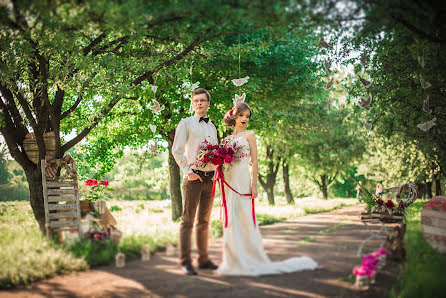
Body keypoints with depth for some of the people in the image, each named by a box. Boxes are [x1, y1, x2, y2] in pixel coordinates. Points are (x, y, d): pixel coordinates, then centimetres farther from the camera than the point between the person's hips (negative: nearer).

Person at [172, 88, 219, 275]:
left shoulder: (212, 127, 18)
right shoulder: (186, 123, 1)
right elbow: (177, 150, -7)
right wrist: (188, 172, -15)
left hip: (210, 179, 6)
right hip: (193, 178, -6)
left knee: (204, 221, 12)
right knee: (187, 221, -5)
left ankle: (203, 259, 19)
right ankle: (185, 262, -2)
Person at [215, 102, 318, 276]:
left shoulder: (249, 135, 2)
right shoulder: (229, 138, 17)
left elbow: (254, 162, -3)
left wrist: (254, 184, -10)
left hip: (242, 180, -5)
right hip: (229, 180, 6)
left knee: (243, 218, -7)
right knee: (230, 219, 5)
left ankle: (248, 260, 0)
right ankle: (233, 260, 12)